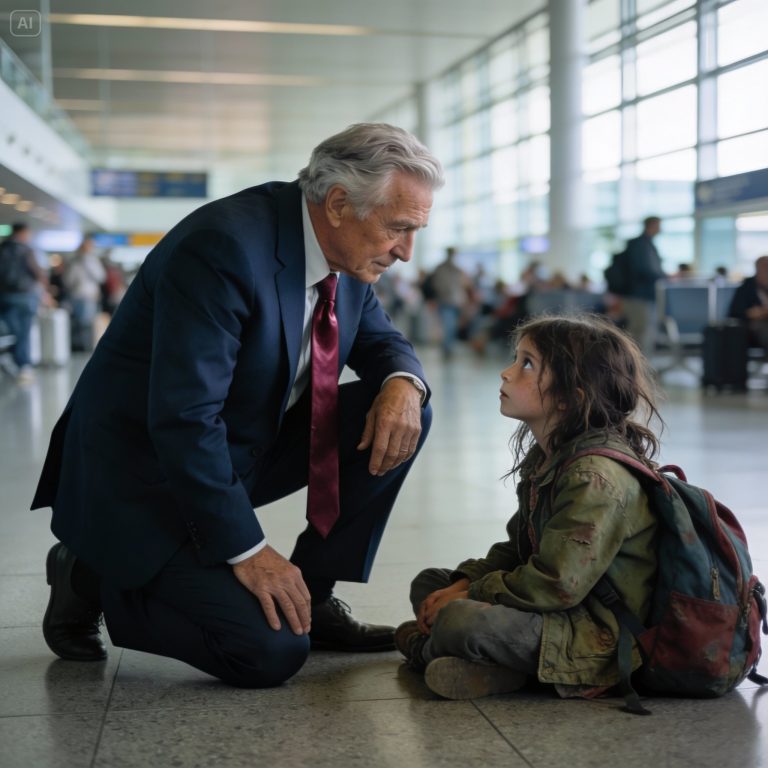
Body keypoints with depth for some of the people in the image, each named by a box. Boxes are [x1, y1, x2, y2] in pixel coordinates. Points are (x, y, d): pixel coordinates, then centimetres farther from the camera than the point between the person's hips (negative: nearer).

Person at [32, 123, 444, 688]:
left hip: (249, 448, 9)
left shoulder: (346, 252, -2)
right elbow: (183, 419, -30)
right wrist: (247, 550, -25)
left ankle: (314, 595, 6)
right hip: (143, 476, -8)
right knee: (272, 652, -19)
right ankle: (94, 579, 2)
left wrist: (403, 382, -12)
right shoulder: (225, 245, -28)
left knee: (403, 411, -4)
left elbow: (381, 339, 13)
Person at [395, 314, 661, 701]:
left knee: (461, 622, -30)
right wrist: (462, 584, -2)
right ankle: (486, 665, -10)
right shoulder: (544, 459, 9)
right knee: (429, 582, 12)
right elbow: (518, 547, 14)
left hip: (599, 637, -11)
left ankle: (426, 647, 4)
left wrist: (470, 596, -15)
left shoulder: (598, 476, -24)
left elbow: (556, 586, -27)